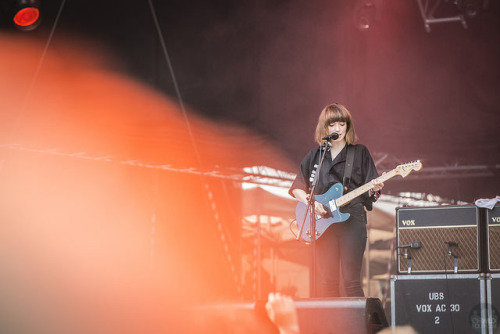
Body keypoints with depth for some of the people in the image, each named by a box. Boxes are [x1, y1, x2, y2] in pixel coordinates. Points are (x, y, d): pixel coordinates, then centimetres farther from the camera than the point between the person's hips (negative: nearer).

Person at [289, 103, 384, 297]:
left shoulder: (360, 153, 7)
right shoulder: (315, 156, 12)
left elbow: (369, 192, 5)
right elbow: (296, 188, 14)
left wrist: (374, 189, -17)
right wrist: (309, 201, -4)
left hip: (352, 220, -2)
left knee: (350, 282, -9)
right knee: (327, 282, 0)